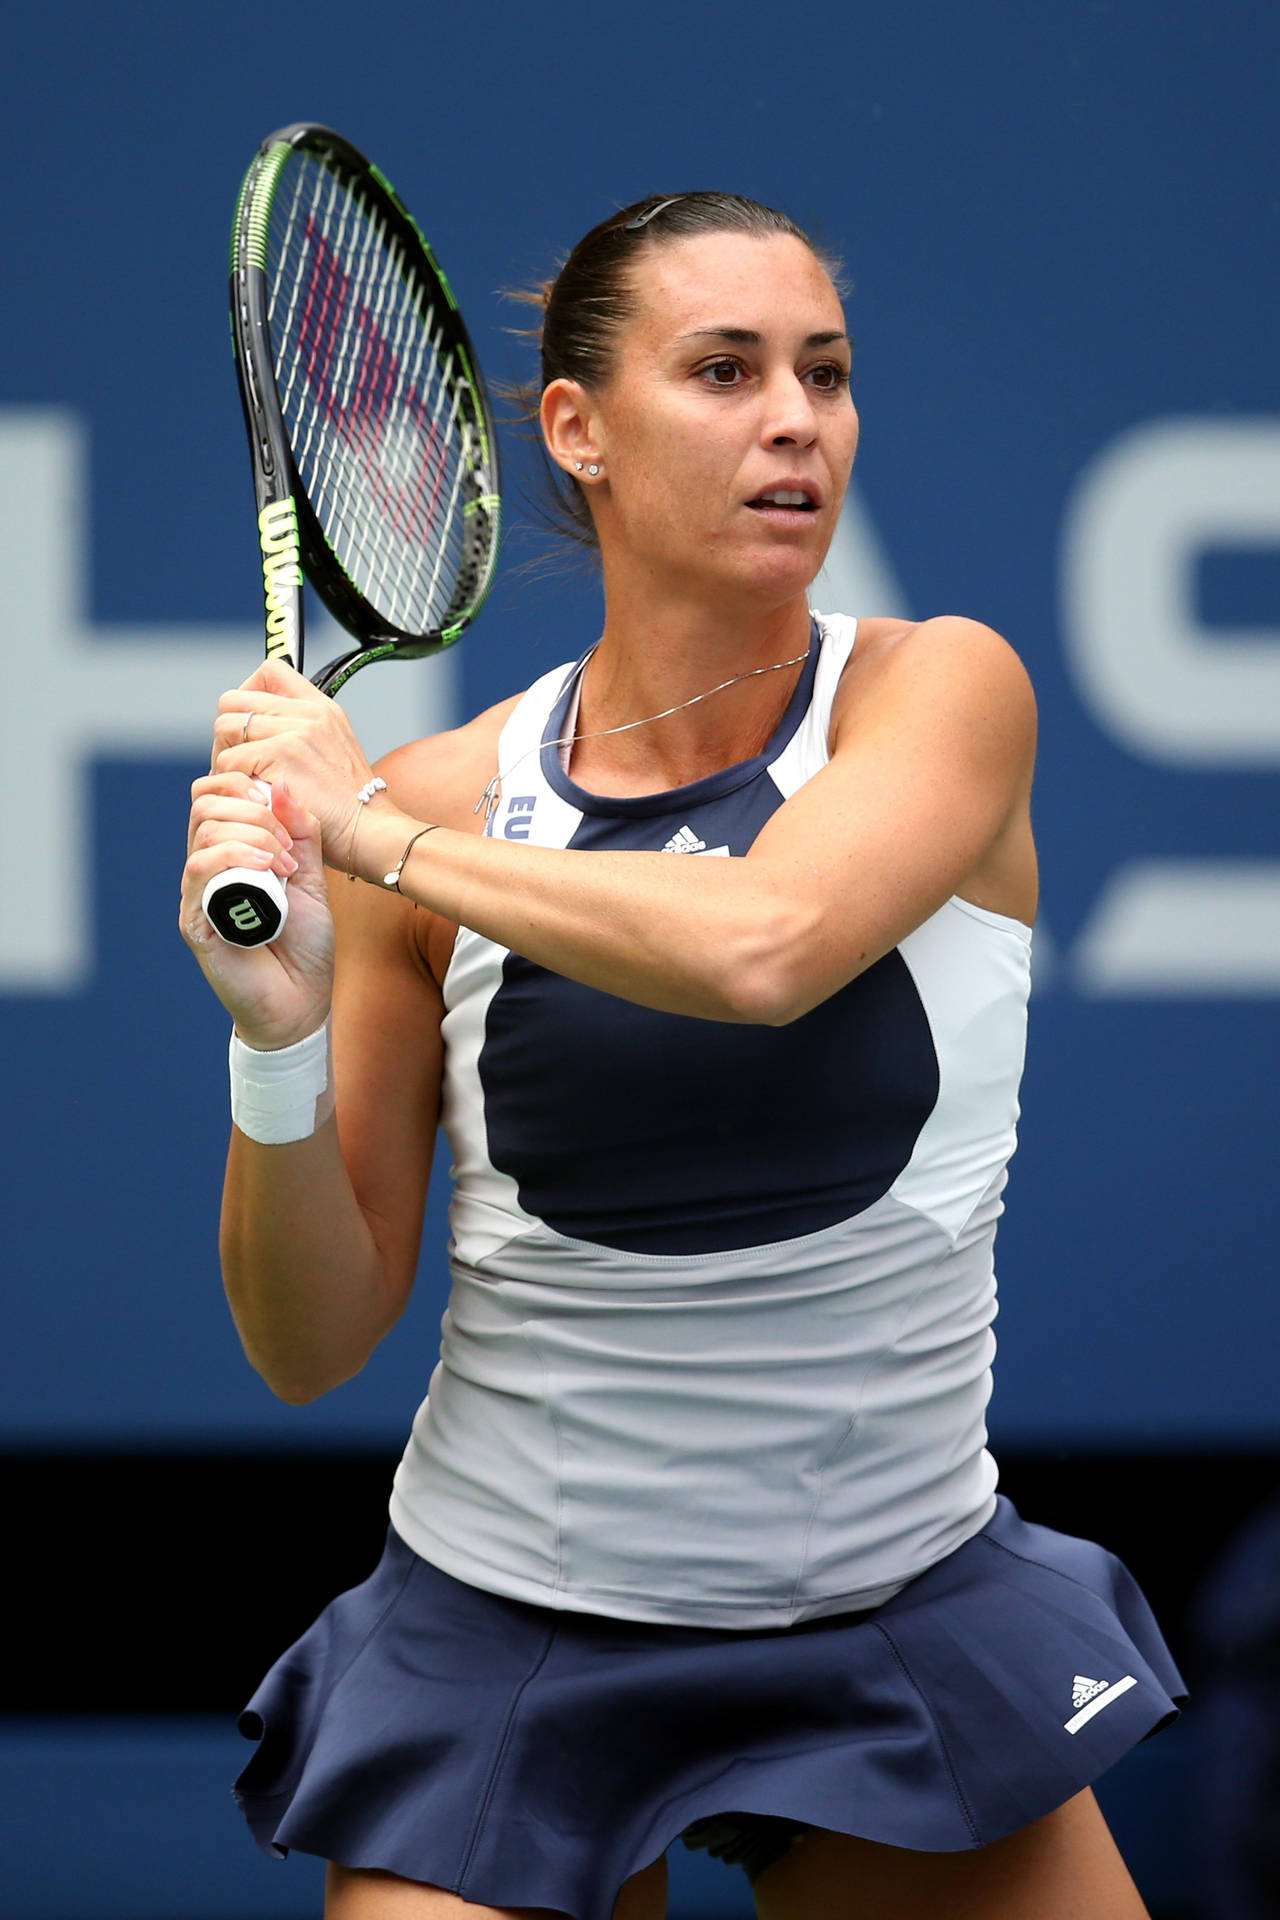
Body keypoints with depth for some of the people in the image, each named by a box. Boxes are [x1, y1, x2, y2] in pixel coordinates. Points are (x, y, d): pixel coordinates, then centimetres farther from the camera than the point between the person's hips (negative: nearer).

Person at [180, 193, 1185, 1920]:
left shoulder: (942, 690, -5)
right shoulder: (442, 804, -3)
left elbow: (761, 948, -28)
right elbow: (311, 1348, -2)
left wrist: (376, 830, -17)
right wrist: (279, 1034, -20)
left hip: (903, 1615, 0)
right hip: (504, 1638, 0)